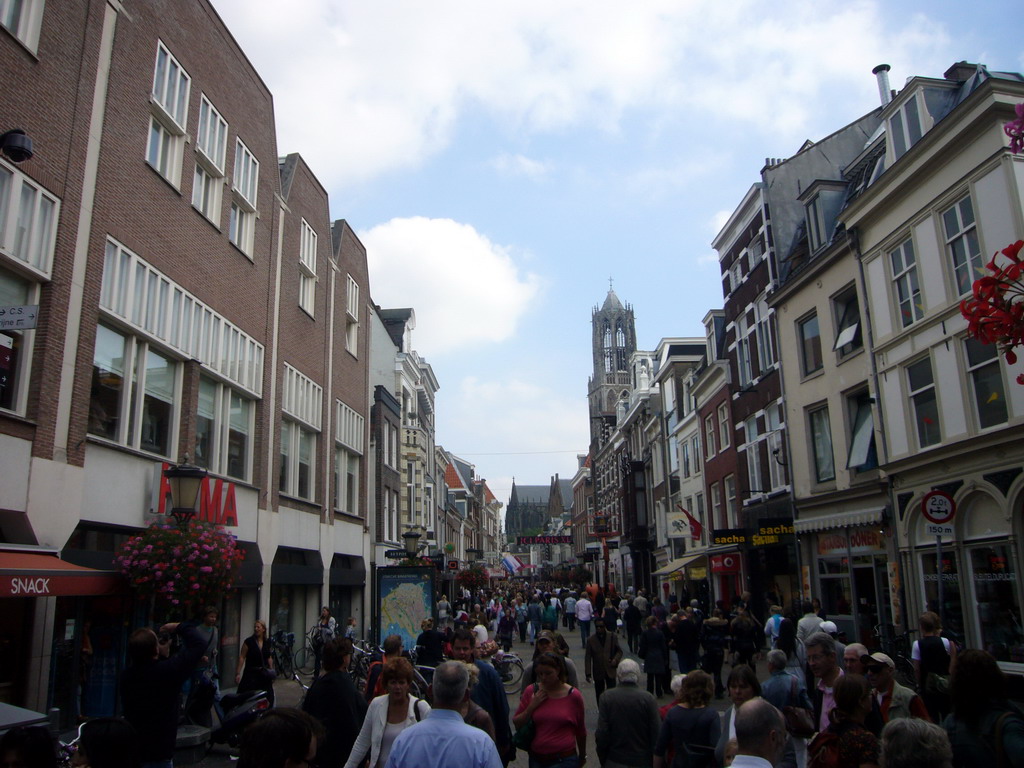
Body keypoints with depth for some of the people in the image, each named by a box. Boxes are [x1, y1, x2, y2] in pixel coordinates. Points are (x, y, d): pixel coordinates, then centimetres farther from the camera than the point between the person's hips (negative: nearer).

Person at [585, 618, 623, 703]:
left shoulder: (613, 637, -1)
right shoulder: (591, 640, -2)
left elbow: (619, 651, 7)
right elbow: (588, 658, -1)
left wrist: (616, 660, -13)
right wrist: (588, 674, -7)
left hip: (610, 671, -1)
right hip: (598, 672, 1)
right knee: (599, 695, 9)